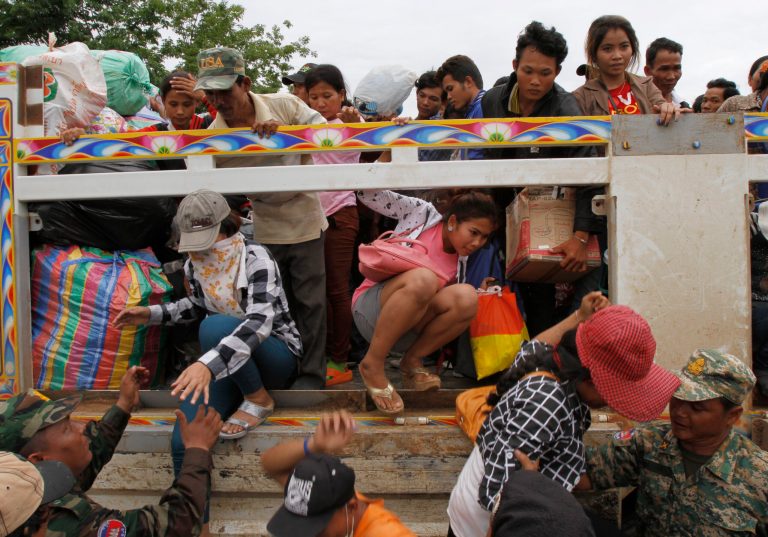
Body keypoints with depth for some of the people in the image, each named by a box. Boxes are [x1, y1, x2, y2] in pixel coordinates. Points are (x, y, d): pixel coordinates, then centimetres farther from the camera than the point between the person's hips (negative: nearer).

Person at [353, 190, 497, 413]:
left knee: (467, 297, -23)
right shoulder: (422, 213, -3)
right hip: (372, 308, -4)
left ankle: (411, 362, -5)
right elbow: (370, 194, -5)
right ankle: (372, 364, -20)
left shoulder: (460, 260, 10)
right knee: (422, 279, -36)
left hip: (407, 330, 4)